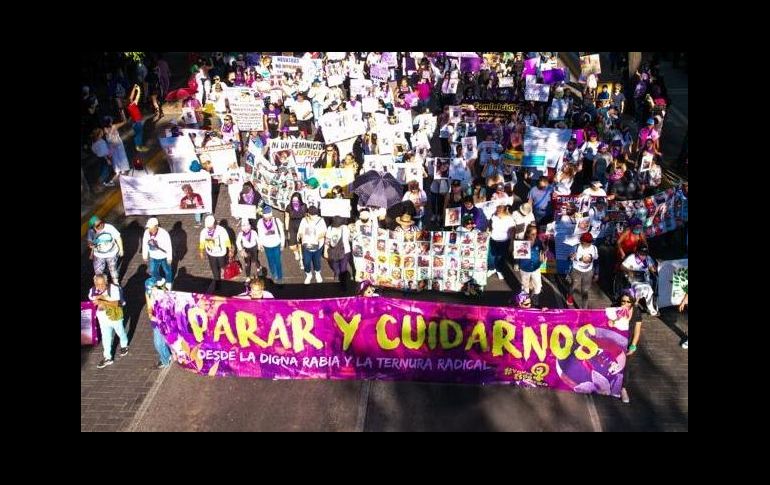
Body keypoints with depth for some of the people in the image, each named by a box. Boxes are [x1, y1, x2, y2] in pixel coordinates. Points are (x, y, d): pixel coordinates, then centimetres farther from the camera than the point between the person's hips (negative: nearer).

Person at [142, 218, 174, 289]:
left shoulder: (163, 233, -30)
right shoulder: (147, 232, -17)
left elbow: (168, 246, -19)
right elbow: (145, 244, -1)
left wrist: (169, 257, -12)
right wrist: (145, 255, 8)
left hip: (164, 257, -4)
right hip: (153, 257, 4)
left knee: (167, 270, 19)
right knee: (153, 271, 20)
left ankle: (169, 282, 47)